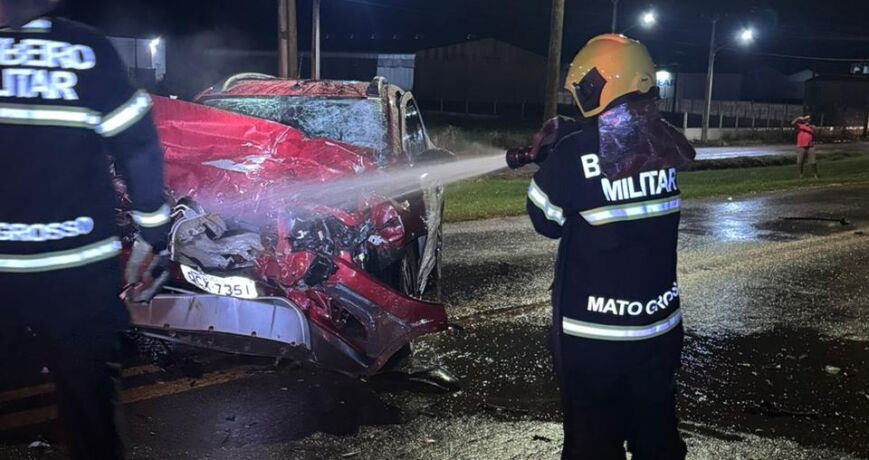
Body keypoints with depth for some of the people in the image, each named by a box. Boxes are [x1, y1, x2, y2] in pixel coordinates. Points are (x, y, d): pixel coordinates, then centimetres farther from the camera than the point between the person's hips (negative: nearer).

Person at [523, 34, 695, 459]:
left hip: (592, 333, -5)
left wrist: (549, 159, 8)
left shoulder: (575, 152, -18)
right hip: (659, 325, 5)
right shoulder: (666, 144, -2)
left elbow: (546, 220, -4)